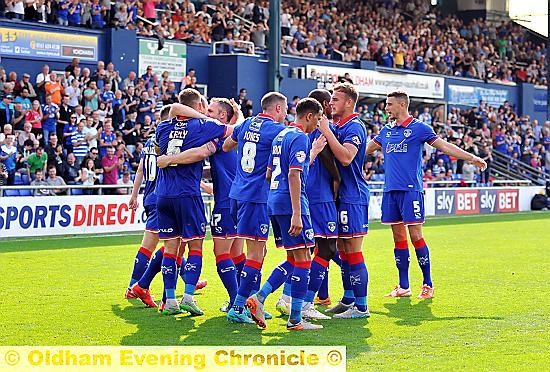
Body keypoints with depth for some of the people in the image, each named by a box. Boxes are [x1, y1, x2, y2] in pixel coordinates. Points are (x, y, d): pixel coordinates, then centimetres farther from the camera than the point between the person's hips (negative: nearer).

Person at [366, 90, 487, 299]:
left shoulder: (419, 128, -1)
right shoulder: (386, 131, 16)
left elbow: (444, 146, -3)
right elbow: (366, 149, 26)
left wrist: (471, 158, -11)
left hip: (410, 189, -5)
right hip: (390, 189, 6)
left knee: (415, 236, -7)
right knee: (398, 237, 7)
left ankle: (428, 284, 1)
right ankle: (403, 286, 11)